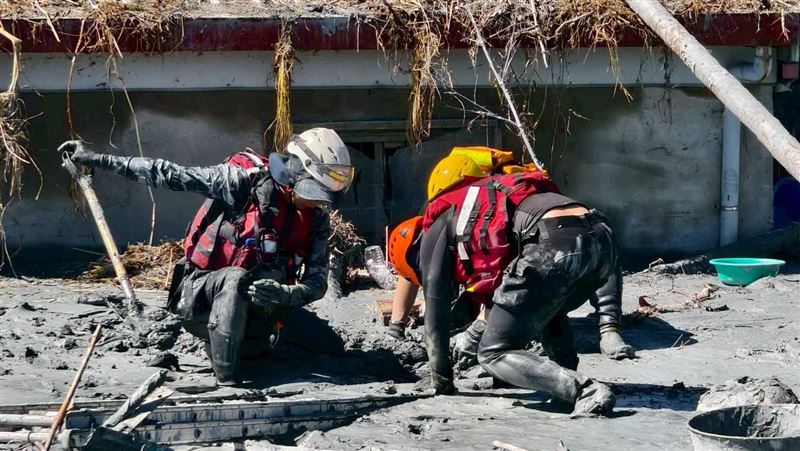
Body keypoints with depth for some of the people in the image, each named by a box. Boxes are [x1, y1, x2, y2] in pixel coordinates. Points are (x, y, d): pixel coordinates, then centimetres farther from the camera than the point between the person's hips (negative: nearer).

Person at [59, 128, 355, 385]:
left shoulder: (317, 219, -3)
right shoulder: (245, 180, -18)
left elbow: (316, 283, -8)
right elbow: (169, 175, -18)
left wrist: (284, 295, -32)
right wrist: (95, 159, -19)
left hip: (257, 304, 6)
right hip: (202, 294, -6)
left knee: (331, 348, 4)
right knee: (237, 278, -39)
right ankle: (227, 381, -35)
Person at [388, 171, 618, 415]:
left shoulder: (436, 230, 19)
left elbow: (436, 309, 21)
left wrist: (440, 379, 30)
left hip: (555, 247, -8)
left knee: (494, 354, 5)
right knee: (546, 312, 39)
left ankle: (585, 391, -13)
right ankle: (568, 378, 21)